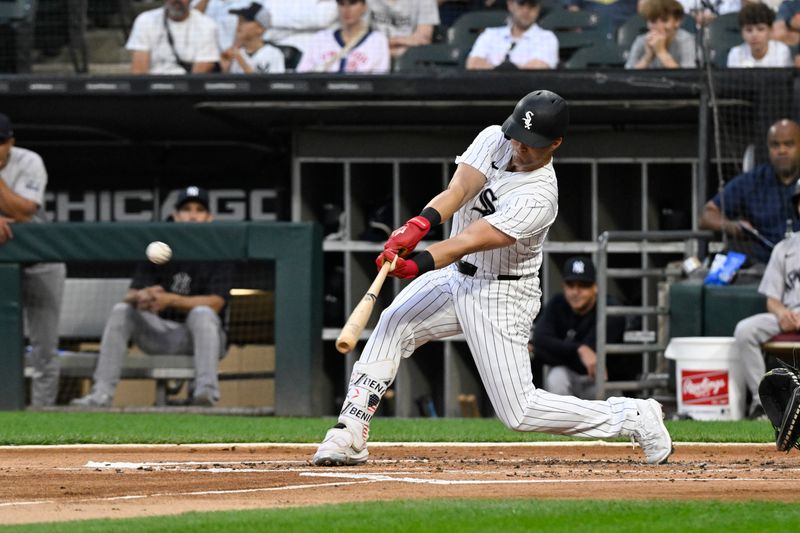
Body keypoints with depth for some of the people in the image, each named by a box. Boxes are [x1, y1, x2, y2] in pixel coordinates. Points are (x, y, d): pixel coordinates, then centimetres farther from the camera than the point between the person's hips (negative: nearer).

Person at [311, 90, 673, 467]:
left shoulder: (539, 199, -26)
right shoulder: (494, 140, -6)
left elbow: (473, 239, -36)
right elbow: (460, 188, -21)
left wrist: (418, 265, -50)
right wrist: (421, 223, -42)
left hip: (501, 297, -7)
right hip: (455, 277, 7)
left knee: (519, 412, -8)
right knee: (393, 324, -15)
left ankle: (634, 417, 7)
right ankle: (349, 436, -15)